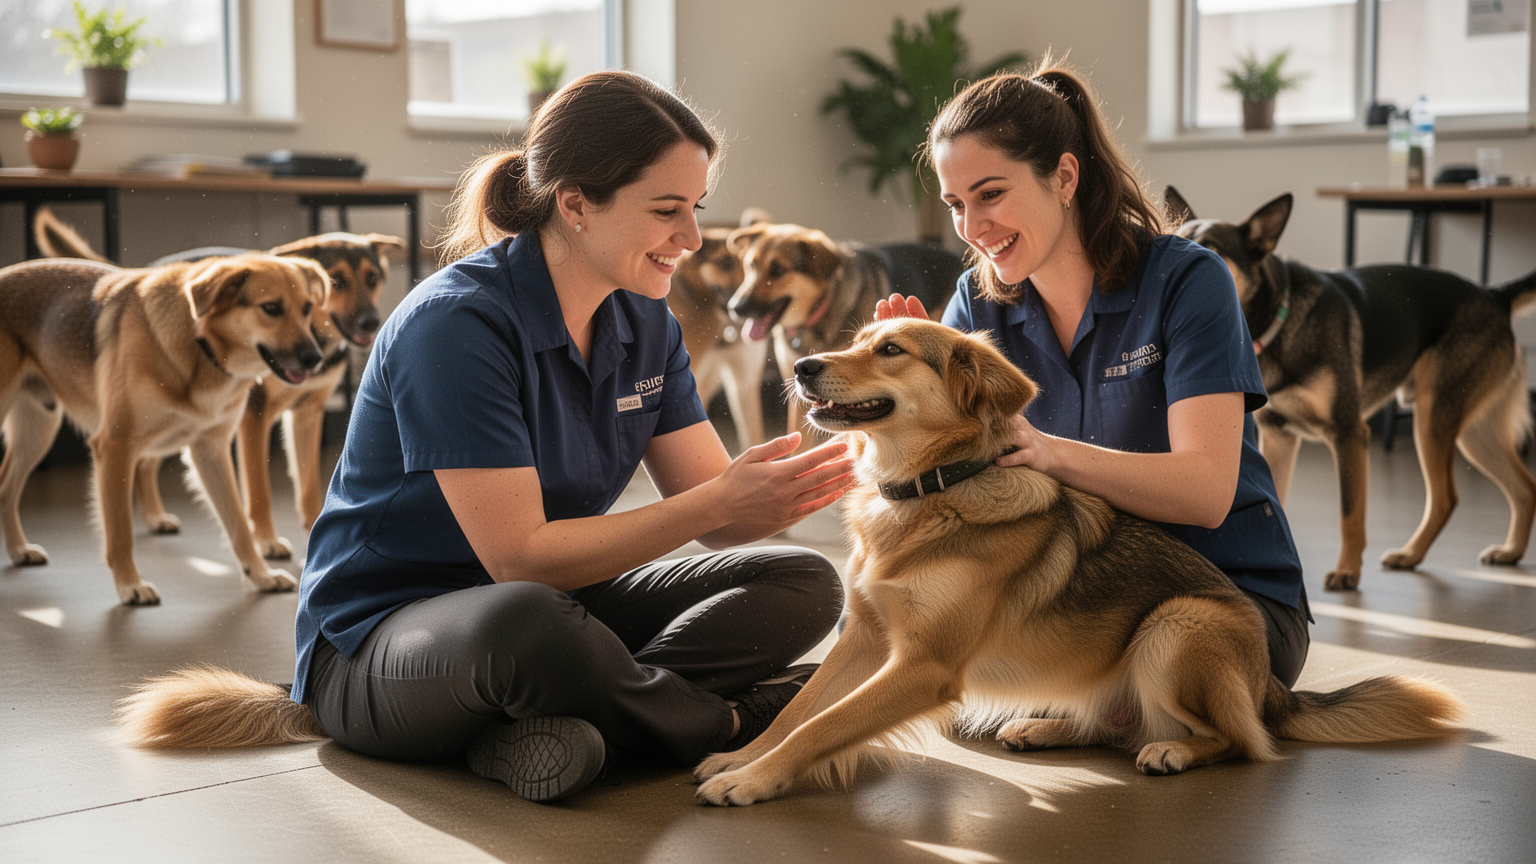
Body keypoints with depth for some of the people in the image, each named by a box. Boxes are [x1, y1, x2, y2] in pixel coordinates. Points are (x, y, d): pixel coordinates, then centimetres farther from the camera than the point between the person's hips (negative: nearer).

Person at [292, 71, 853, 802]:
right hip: (380, 638, -7)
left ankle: (546, 720, -22)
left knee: (804, 584, -6)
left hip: (556, 597, 8)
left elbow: (714, 511, -1)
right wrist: (719, 503, -29)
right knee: (525, 622, -42)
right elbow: (518, 556, -25)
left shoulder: (644, 323, 3)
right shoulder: (458, 324, -22)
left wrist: (822, 479, -22)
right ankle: (730, 722, -14)